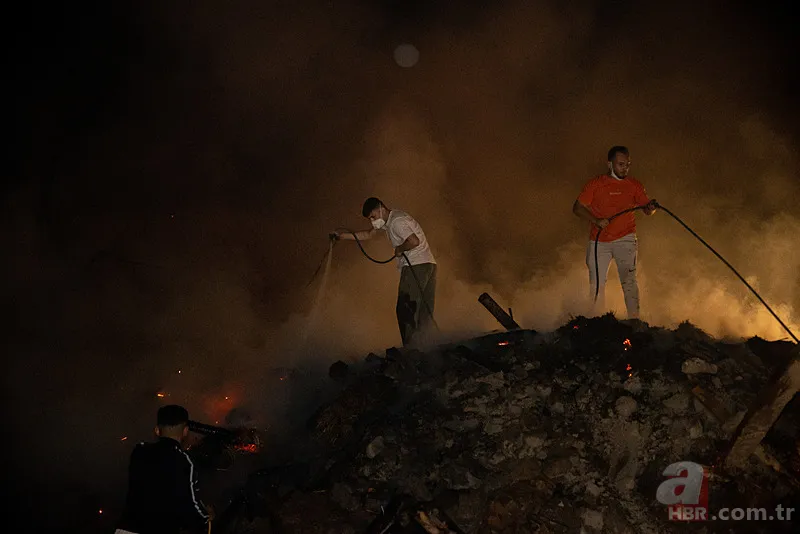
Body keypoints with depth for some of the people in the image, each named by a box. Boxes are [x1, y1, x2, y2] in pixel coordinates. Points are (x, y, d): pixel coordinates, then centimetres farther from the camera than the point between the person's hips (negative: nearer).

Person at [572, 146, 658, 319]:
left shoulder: (634, 185, 6)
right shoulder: (595, 184, 1)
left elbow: (647, 209, 9)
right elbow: (577, 208, -1)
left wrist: (651, 207, -16)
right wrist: (596, 220, -16)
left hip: (625, 239, 0)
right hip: (599, 242, 0)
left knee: (629, 280, -14)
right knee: (596, 285, 3)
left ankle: (634, 319, -13)